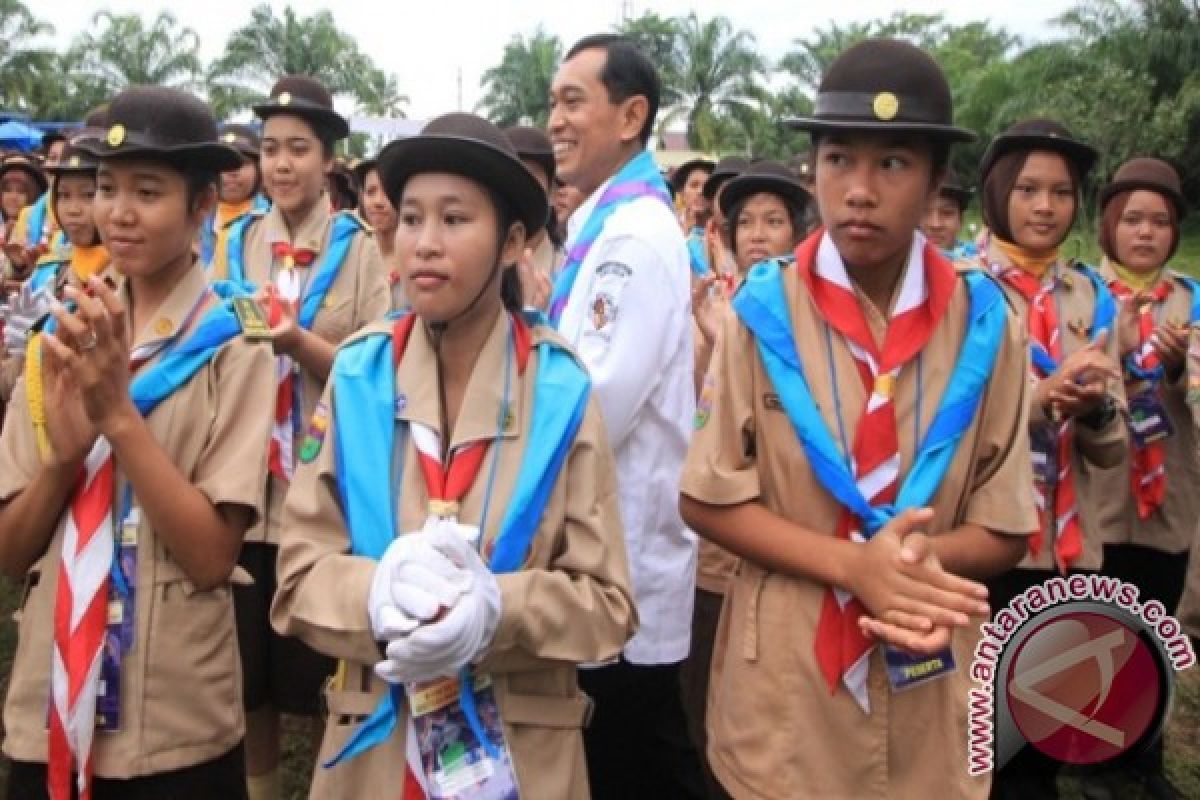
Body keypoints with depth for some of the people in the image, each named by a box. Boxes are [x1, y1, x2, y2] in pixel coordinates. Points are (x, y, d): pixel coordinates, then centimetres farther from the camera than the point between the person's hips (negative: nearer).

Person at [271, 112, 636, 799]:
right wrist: (381, 594, -25)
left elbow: (607, 604, -9)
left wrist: (495, 607, -25)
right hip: (375, 744, 1)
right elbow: (300, 581, -6)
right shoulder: (357, 376, -4)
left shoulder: (561, 390, -8)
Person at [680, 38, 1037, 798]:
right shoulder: (766, 312, -8)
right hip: (786, 680, -1)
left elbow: (1005, 529, 0)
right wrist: (850, 564, -19)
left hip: (928, 690, 2)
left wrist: (920, 555, -21)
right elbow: (710, 499, -7)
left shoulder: (983, 324, -4)